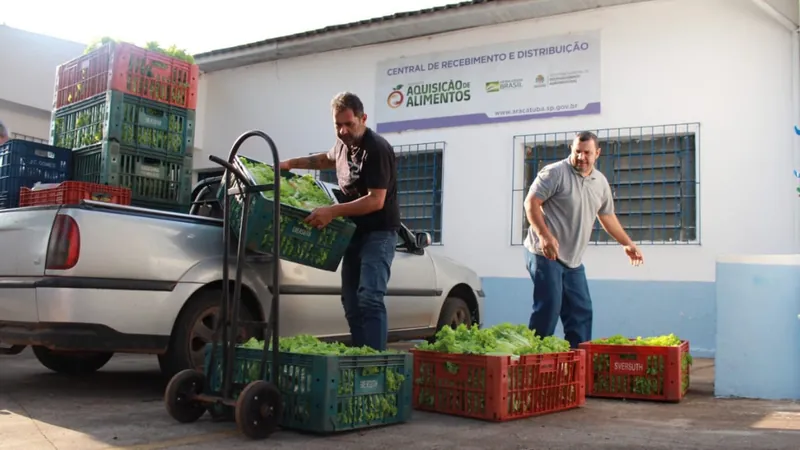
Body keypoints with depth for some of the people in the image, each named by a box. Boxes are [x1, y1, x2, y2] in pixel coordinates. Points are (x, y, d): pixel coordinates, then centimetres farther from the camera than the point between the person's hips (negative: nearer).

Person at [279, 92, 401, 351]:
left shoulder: (377, 149, -20)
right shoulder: (343, 144, 7)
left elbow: (376, 200, -26)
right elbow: (328, 159, 33)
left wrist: (333, 212, -32)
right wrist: (292, 163, 22)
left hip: (379, 233, -9)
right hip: (355, 231, 9)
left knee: (369, 298, -21)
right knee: (351, 302, 7)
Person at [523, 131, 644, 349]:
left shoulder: (601, 182, 13)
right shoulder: (555, 172, -9)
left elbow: (607, 216, 25)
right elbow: (531, 202, -13)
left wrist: (627, 243, 25)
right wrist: (544, 235, -24)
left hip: (573, 260, 7)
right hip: (545, 253, -7)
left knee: (581, 311, 8)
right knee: (548, 307, -10)